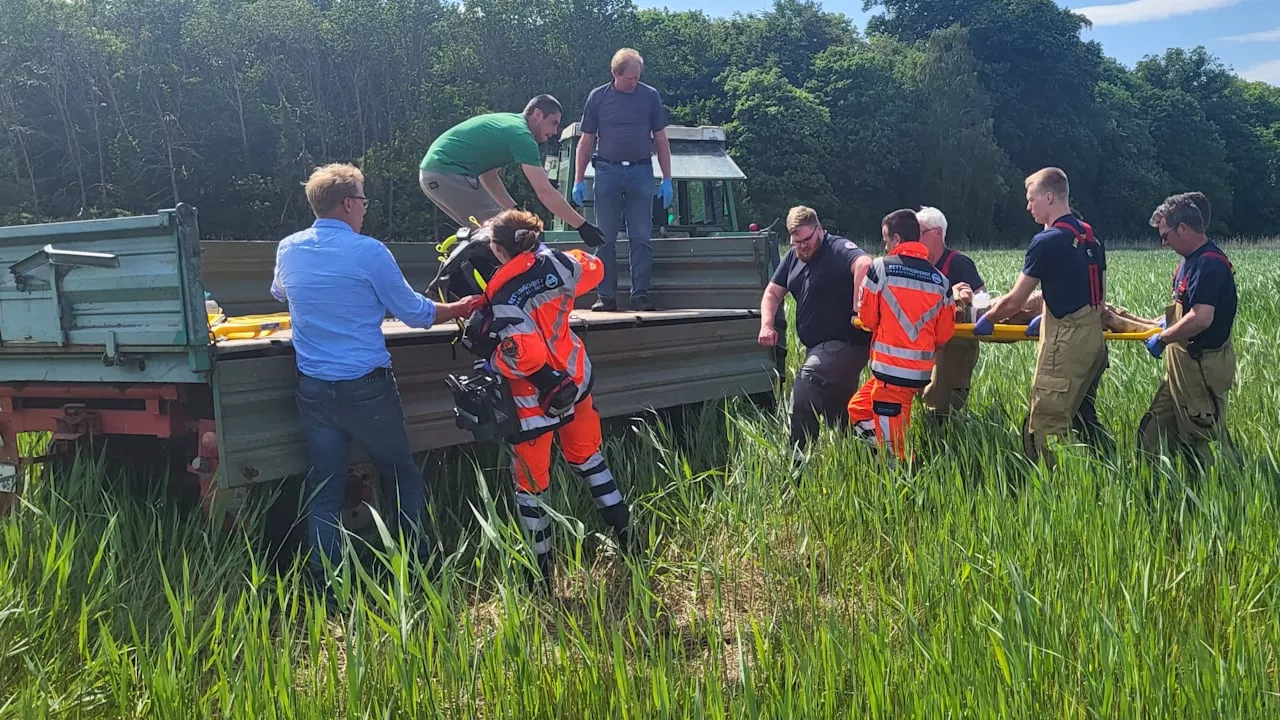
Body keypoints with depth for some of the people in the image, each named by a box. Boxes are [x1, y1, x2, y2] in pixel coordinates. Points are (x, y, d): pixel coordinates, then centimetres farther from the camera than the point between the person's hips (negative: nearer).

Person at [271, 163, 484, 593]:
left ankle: (324, 584, 11)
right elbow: (414, 312, -5)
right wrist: (457, 310, 13)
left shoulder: (288, 250, 4)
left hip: (313, 390, 4)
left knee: (323, 489, 9)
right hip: (366, 387, -4)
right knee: (401, 475, 14)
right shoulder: (368, 252, -12)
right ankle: (421, 564, 23)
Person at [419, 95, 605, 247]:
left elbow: (488, 175, 21)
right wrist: (582, 225, -12)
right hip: (447, 174, -10)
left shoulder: (506, 123, 18)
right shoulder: (521, 135, -12)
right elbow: (545, 192, -15)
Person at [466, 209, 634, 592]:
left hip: (537, 396, -6)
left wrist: (487, 354, -15)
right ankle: (626, 536, 33)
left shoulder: (503, 297, -24)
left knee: (530, 483, 10)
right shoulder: (556, 263, -6)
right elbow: (594, 267, 15)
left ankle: (540, 573, 20)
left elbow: (524, 356, -32)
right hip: (575, 377, 7)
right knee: (587, 456, 26)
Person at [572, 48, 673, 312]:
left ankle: (640, 295, 2)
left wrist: (667, 179, 4)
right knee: (605, 239, 1)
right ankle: (606, 296, 6)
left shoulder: (650, 96, 6)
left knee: (641, 238, -2)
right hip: (607, 171, 0)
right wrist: (579, 180, 4)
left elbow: (660, 139, 9)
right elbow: (586, 141, 9)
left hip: (641, 173, 0)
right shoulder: (598, 97, 6)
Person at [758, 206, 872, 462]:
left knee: (803, 396, -23)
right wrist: (766, 325, -1)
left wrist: (858, 311, -35)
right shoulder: (794, 256, 11)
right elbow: (773, 292, 16)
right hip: (819, 348, 9)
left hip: (845, 343, -9)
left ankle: (798, 458, -17)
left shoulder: (839, 249, -16)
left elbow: (864, 264, -37)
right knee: (840, 419, 18)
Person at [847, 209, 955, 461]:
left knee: (893, 445, 2)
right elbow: (944, 333, 7)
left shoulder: (880, 267, -7)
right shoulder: (940, 280, 6)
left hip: (891, 367, -6)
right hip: (922, 371, 6)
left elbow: (868, 318, -3)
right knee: (858, 408, 22)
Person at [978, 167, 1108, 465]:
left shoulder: (1047, 242, -14)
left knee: (1044, 427, -4)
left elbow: (1015, 300, -10)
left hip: (1065, 345, -9)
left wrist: (987, 319, 8)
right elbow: (1099, 299, 18)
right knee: (1083, 417, 19)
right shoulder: (1091, 237, 12)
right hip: (1094, 339, 9)